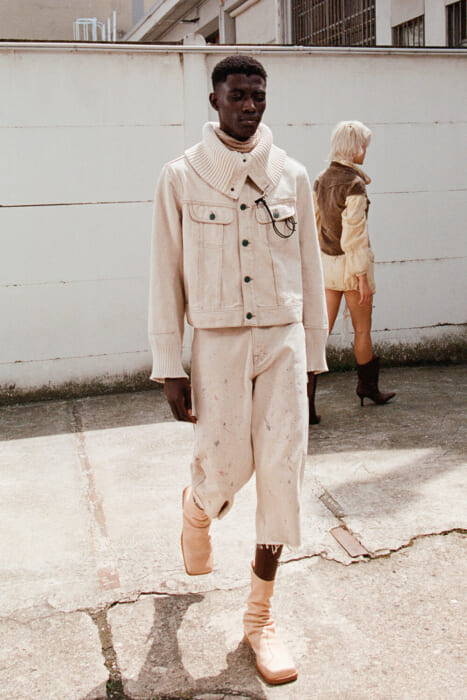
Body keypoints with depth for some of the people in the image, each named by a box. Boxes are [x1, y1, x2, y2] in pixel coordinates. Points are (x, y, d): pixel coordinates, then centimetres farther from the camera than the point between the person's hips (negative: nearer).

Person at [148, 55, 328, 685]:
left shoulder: (292, 176, 5)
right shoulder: (182, 177, -1)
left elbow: (309, 271, 10)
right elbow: (167, 277, -2)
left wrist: (313, 352, 11)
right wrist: (170, 369, -5)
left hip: (283, 341, 2)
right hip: (218, 342, -2)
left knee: (282, 473, 0)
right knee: (226, 468, 3)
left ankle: (260, 615, 17)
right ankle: (197, 509, 44)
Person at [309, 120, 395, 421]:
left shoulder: (321, 180, 5)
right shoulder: (354, 184, -17)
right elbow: (354, 235, -20)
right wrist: (363, 277, -16)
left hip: (326, 263, 6)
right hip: (351, 264, -6)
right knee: (362, 329, 14)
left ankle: (306, 399, -4)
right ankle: (368, 385, 34)